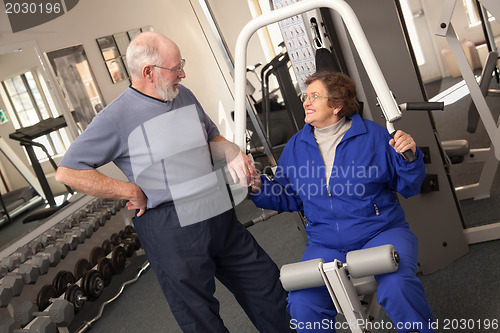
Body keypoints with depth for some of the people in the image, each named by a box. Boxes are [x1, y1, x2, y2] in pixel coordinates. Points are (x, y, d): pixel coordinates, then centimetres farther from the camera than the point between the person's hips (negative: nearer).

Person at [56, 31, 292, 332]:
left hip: (222, 219, 6)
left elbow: (212, 137, 21)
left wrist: (232, 152, -2)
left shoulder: (184, 96, 8)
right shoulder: (117, 118, -12)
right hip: (171, 233, -6)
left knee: (268, 289, 16)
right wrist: (132, 191, -13)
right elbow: (68, 171, -11)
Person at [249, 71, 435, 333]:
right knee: (302, 305, -21)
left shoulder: (373, 135, 0)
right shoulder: (296, 146, 8)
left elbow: (408, 187, 5)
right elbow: (288, 197, 15)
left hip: (380, 233, -2)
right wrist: (258, 188, -1)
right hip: (325, 247, 2)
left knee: (397, 287, -31)